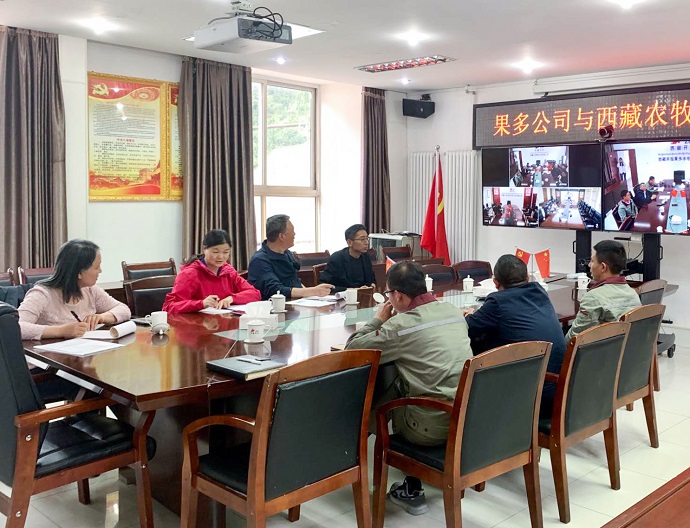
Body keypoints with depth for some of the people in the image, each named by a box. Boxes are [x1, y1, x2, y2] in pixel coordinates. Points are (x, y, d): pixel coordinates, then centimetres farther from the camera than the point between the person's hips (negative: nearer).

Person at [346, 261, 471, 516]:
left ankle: (412, 490, 27)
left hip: (434, 427, -6)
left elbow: (352, 348, -6)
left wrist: (378, 320, 8)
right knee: (402, 385, 24)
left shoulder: (400, 324, -14)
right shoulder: (454, 311, 6)